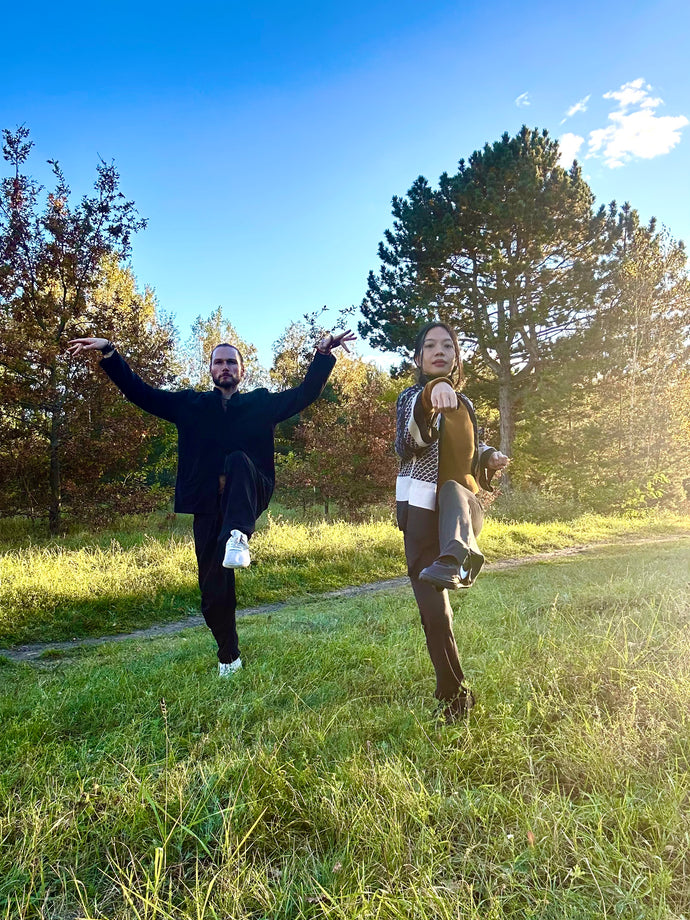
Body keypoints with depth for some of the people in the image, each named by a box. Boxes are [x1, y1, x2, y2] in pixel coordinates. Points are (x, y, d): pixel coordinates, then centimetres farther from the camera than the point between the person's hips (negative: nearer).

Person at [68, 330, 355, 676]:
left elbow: (305, 393, 3)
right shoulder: (190, 404, 13)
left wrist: (323, 355, -10)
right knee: (214, 589, 2)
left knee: (238, 460, -33)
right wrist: (109, 353, 2)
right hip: (208, 507, 2)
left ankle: (239, 535, -49)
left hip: (249, 499, -2)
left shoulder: (262, 403, 11)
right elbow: (140, 392, 12)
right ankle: (229, 657, 22)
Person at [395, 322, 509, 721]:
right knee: (433, 607, -8)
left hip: (464, 506, 3)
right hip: (421, 509, -3)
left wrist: (490, 457, 6)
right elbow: (408, 445, -20)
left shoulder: (465, 404, 17)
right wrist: (429, 395, -40)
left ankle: (455, 557, -61)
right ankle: (454, 693, 4)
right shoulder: (411, 397, 2)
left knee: (452, 489, -34)